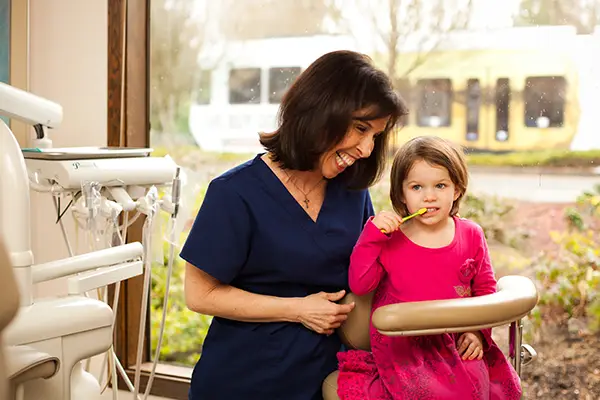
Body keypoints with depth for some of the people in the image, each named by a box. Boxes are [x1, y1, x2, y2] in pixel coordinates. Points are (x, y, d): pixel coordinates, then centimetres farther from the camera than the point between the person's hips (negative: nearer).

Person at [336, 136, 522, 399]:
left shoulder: (471, 235, 4)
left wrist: (478, 331, -2)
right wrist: (371, 234, -16)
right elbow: (359, 285, -9)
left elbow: (485, 289, 12)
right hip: (401, 345, -3)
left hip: (457, 344, 3)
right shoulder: (388, 237, -1)